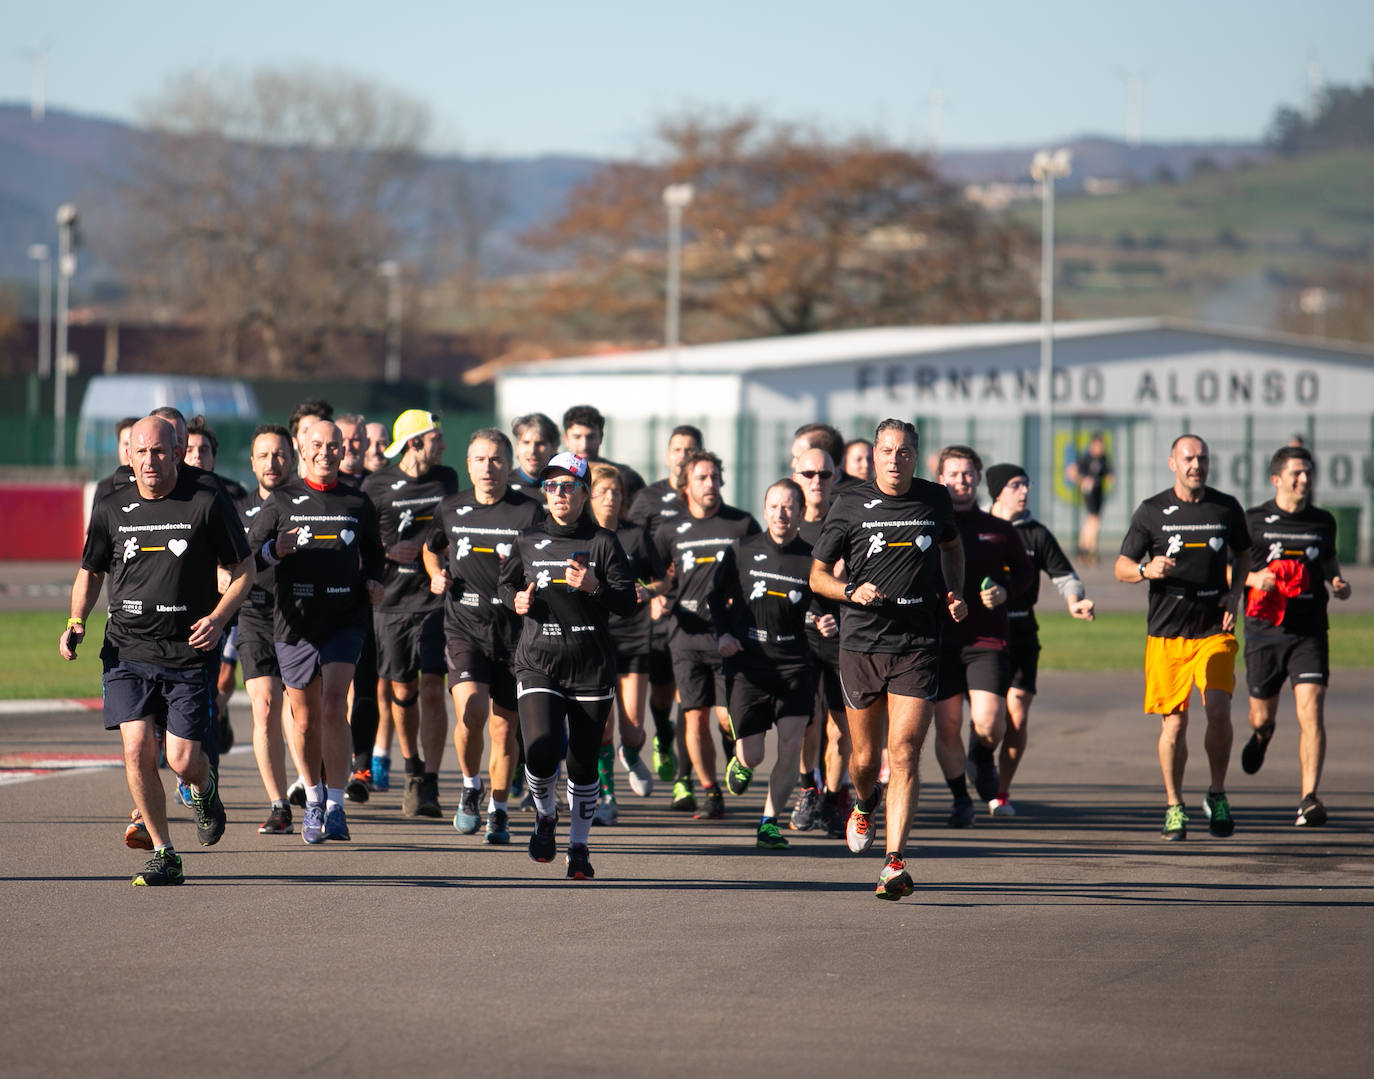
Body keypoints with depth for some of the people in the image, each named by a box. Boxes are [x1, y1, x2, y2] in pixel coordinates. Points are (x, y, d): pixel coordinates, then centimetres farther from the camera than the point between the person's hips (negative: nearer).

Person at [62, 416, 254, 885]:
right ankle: (163, 854, 3)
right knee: (137, 749, -11)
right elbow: (90, 572, 18)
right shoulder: (111, 510, 5)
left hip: (189, 652, -2)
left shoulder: (208, 505, -3)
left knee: (183, 762, -6)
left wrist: (217, 619, -11)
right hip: (127, 651, 2)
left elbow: (243, 570, 5)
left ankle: (205, 787, 32)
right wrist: (76, 623, 2)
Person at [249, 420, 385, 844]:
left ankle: (336, 806, -8)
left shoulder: (357, 502, 10)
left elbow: (372, 551, 24)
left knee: (334, 708, -14)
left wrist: (372, 580, 4)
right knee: (305, 717, 6)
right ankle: (313, 798, 27)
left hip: (344, 618, 0)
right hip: (294, 619, 0)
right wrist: (275, 550, -14)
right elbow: (249, 551, 7)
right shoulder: (282, 500, 6)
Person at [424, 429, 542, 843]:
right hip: (464, 627, 0)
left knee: (504, 728, 7)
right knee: (471, 713, -21)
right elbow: (432, 549, 27)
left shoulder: (529, 513, -2)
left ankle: (499, 812, 24)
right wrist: (436, 576, 7)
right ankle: (470, 787, 5)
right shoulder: (450, 510, 6)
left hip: (514, 632, 0)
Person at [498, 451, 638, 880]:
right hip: (538, 663, 1)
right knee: (541, 751, -17)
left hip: (591, 667, -1)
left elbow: (628, 601, 0)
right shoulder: (528, 542, 8)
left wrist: (594, 587, -18)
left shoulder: (602, 542, 1)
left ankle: (579, 845, 21)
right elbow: (506, 583, 23)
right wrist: (516, 600, 1)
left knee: (583, 762, 3)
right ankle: (545, 815, 14)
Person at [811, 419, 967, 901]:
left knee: (903, 753, -12)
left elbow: (951, 544, 28)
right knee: (865, 757, 10)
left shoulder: (935, 500, 5)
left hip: (918, 647, 0)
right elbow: (817, 574, 5)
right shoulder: (850, 504, 0)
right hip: (860, 644, 0)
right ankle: (864, 805, 46)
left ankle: (894, 862, -15)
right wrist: (852, 591, -15)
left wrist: (955, 594, 13)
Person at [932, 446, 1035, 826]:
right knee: (947, 726, 1)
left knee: (989, 723, -14)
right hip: (940, 639, 0)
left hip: (988, 639, 0)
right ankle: (960, 798, 20)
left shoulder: (998, 530, 6)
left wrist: (1005, 591, 0)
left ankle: (983, 754, 22)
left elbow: (1024, 570, 19)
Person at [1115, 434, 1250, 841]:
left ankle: (1217, 795, 5)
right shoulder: (1152, 511, 2)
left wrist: (1234, 595, 6)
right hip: (1166, 634, 0)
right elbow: (1121, 567, 6)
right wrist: (1147, 570, -17)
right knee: (1174, 722, 0)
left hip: (1215, 630, 0)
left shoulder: (1226, 508, 7)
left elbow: (1243, 555, 23)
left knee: (1218, 710, -15)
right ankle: (1174, 807, 16)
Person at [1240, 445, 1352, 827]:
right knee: (1262, 716, 14)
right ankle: (1261, 735, 54)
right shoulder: (1252, 521, -1)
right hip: (1264, 632, 0)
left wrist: (1338, 582, 6)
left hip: (1309, 633, 0)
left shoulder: (1323, 522, 7)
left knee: (1311, 713, -16)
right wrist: (1251, 577, -14)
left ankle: (1309, 799, -17)